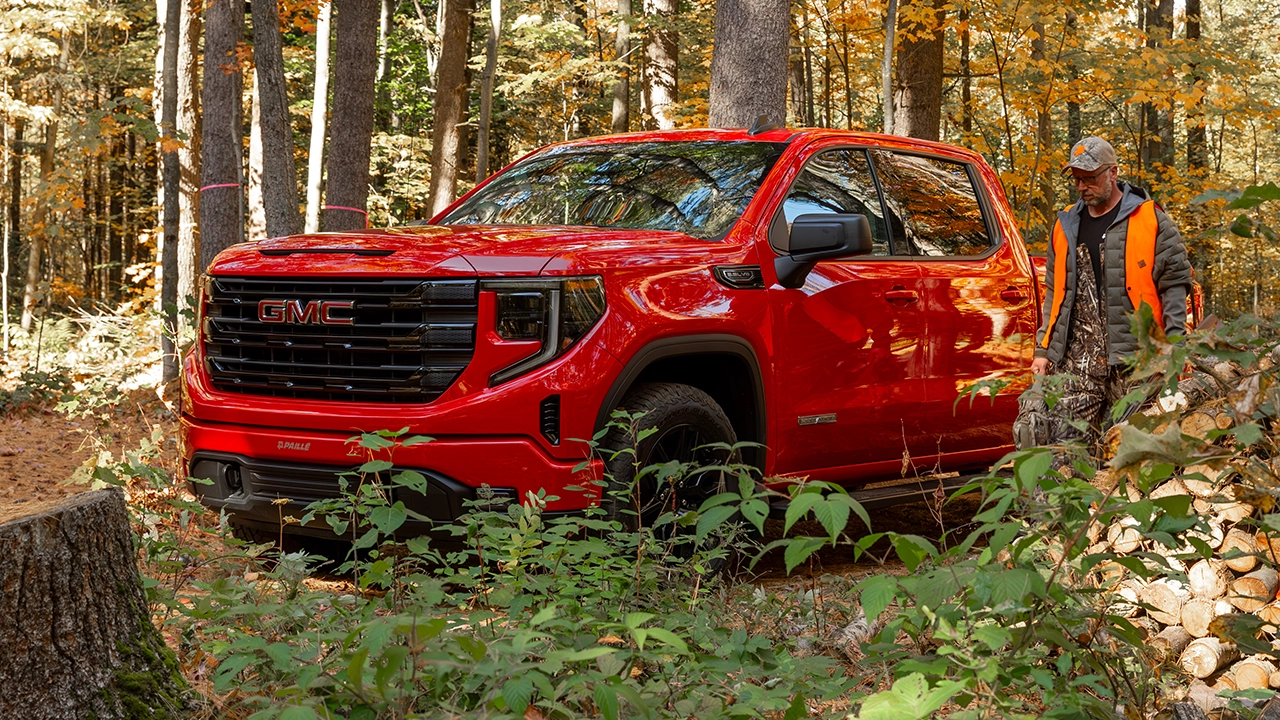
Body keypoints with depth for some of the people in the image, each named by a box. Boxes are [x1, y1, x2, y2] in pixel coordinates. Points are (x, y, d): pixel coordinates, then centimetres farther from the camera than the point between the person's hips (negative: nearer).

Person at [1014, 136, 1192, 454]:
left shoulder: (1150, 219, 2)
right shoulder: (1066, 225, 18)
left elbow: (1174, 282, 0)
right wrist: (1043, 349, 16)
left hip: (1132, 356, -4)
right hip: (1075, 355, 4)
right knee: (1032, 426, -10)